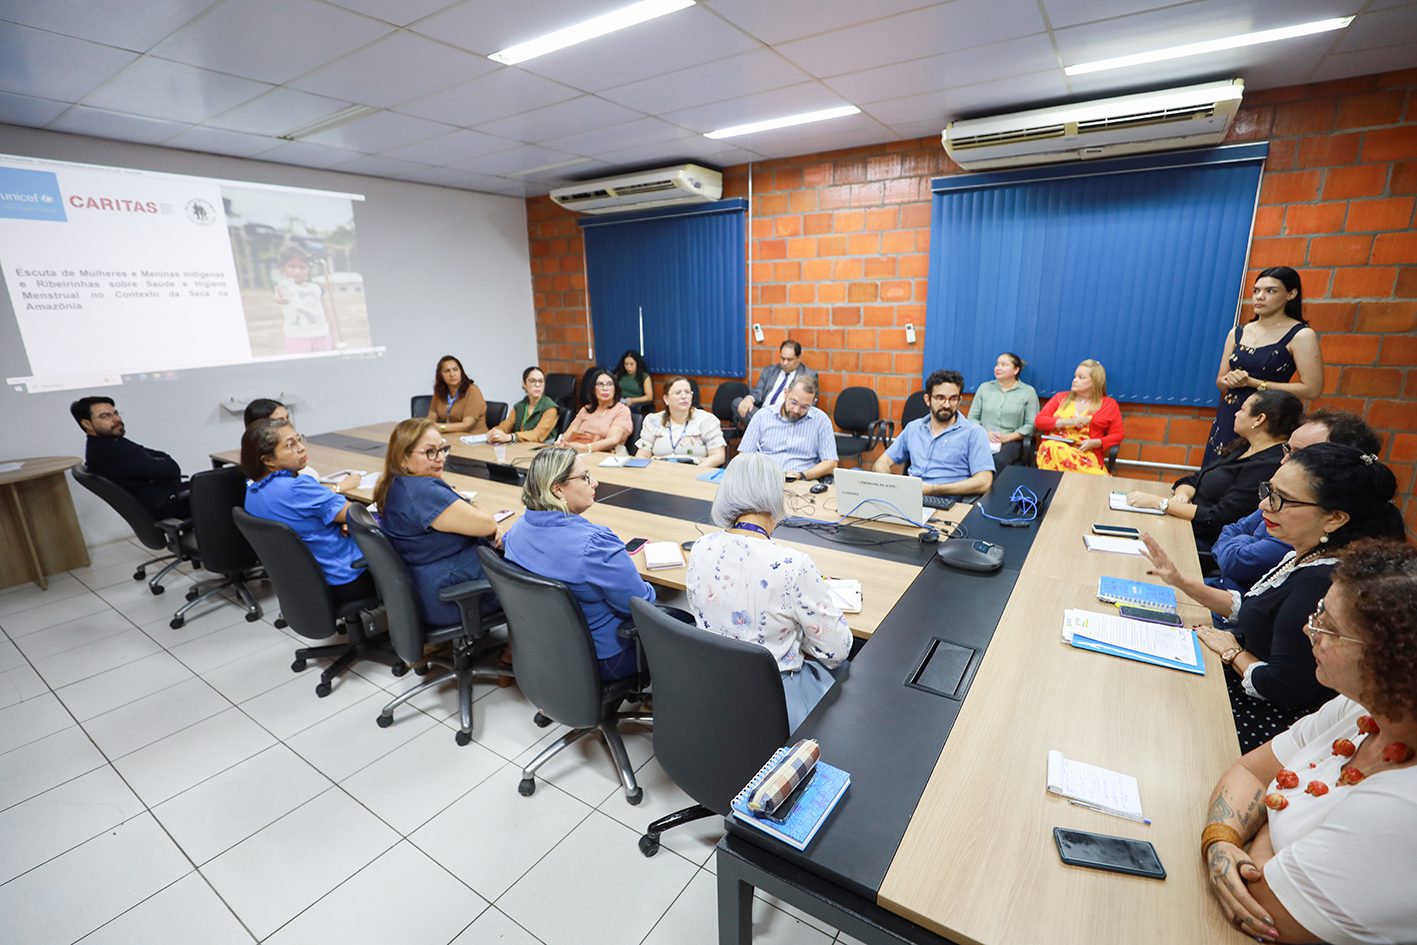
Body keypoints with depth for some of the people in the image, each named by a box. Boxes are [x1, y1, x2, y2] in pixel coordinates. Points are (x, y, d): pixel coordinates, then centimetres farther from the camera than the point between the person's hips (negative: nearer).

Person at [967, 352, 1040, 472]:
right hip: (984, 439, 2)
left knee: (998, 460, -36)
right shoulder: (984, 387, 15)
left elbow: (1031, 424, 0)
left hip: (1012, 441, -1)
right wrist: (984, 433, -8)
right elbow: (972, 418, 10)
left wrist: (1008, 437, -12)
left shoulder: (1028, 391, 8)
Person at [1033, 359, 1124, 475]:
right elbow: (1038, 421, 8)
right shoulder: (1061, 397, 18)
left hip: (1086, 454, -2)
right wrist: (1068, 422, -6)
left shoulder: (1109, 404, 15)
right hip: (1052, 448, 2)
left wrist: (1095, 443, -8)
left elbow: (1117, 435, 12)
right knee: (1054, 448, -38)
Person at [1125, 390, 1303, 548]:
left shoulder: (1268, 466, -17)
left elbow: (1217, 520, -22)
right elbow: (1193, 479, 13)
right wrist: (1182, 494, -10)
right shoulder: (1241, 447, 12)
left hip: (1206, 542, -8)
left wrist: (1161, 503, -20)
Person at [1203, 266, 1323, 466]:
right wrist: (1230, 380, -9)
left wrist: (1252, 383, -12)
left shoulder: (1301, 335, -4)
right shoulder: (1237, 333, 9)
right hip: (1227, 416, 4)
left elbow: (1312, 389, -10)